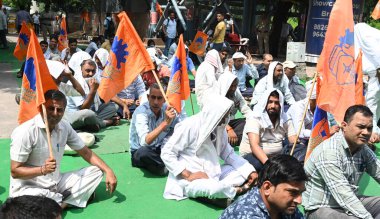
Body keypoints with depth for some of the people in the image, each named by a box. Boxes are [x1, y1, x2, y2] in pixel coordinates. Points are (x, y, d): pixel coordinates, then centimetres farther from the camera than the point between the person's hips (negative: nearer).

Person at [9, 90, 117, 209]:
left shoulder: (65, 127, -1)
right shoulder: (25, 132, -19)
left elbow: (86, 152, 6)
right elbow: (15, 172, -16)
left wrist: (108, 171, -6)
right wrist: (43, 169, -32)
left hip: (57, 183, 6)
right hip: (27, 188, -6)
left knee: (96, 171, -4)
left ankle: (59, 205, -13)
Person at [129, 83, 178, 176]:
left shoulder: (167, 109, -10)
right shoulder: (141, 111, -25)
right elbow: (145, 141, -40)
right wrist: (165, 122, -47)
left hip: (160, 149, 5)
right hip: (139, 152, -4)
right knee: (144, 152, -38)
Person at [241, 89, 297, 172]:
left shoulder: (285, 120, 1)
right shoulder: (254, 119, -15)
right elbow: (254, 145, -27)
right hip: (254, 155, -5)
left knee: (302, 150, -16)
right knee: (257, 164, -38)